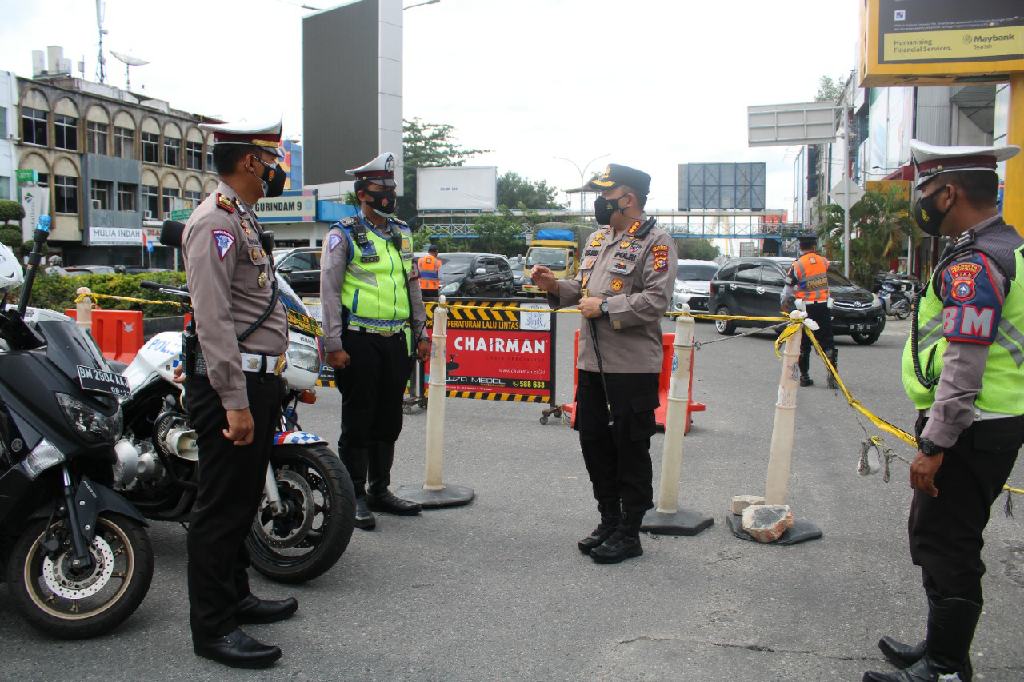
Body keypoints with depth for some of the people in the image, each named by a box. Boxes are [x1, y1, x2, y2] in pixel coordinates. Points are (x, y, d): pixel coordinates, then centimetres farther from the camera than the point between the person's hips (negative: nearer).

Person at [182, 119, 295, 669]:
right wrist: (235, 401, -25)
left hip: (258, 381, 10)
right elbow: (213, 320, -22)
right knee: (221, 508, -2)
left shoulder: (244, 220, 19)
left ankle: (235, 597, 32)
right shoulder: (214, 222, -14)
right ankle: (213, 628, 8)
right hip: (231, 384, -10)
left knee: (244, 500, 18)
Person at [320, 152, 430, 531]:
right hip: (359, 341, -6)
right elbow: (329, 291, -8)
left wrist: (420, 333, 16)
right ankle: (355, 496, 12)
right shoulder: (344, 234, -5)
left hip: (397, 341, 6)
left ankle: (379, 490, 24)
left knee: (389, 421, 12)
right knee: (358, 421, 1)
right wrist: (334, 345, -14)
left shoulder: (402, 233, 14)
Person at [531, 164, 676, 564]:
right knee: (594, 441, 14)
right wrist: (555, 287, 5)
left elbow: (657, 300, -19)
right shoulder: (598, 239, 17)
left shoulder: (655, 242, -9)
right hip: (592, 361, 8)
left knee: (631, 449, 2)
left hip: (633, 366, -8)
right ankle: (609, 520, 29)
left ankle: (629, 534, 15)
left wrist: (605, 307, -19)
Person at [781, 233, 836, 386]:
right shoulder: (824, 262, 2)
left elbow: (788, 291, -4)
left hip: (806, 309, -2)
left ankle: (804, 376, 10)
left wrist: (785, 307, 10)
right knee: (828, 342, 7)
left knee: (803, 344, 9)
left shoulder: (796, 265, -9)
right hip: (823, 307, 2)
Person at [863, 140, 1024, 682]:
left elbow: (964, 368, -25)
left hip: (969, 431, -11)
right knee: (945, 541, 20)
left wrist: (934, 446, -21)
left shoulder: (973, 264, -20)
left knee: (946, 547, -1)